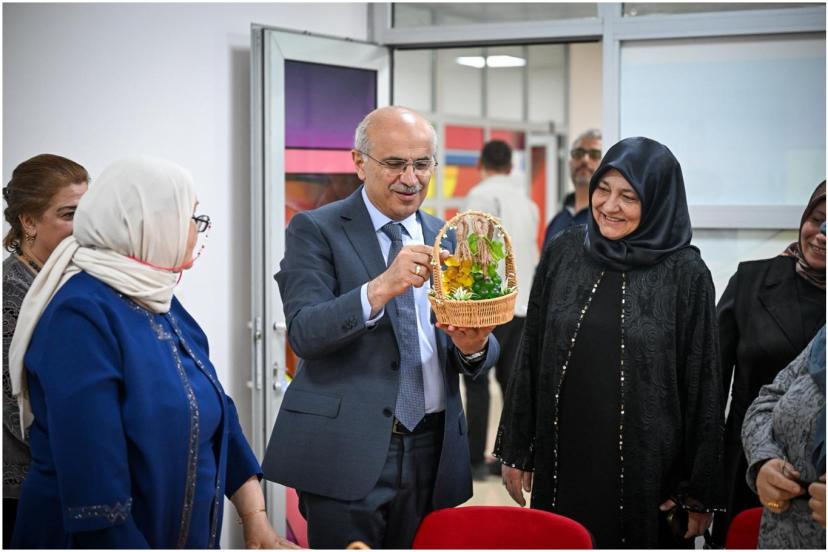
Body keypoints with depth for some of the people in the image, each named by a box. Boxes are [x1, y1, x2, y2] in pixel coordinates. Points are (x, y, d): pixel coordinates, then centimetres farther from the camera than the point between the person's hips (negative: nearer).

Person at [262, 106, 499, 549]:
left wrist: (473, 346, -13)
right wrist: (381, 288, -29)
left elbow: (477, 357, 11)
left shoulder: (446, 238, 12)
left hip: (431, 454, 5)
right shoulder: (315, 230, -3)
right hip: (347, 450, -5)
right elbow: (304, 333, -16)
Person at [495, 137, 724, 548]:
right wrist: (515, 450, 7)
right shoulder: (562, 253, 2)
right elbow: (530, 356, 7)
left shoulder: (686, 275, -7)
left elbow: (702, 388, -5)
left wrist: (700, 493, -4)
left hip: (646, 469, -2)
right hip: (563, 461, 3)